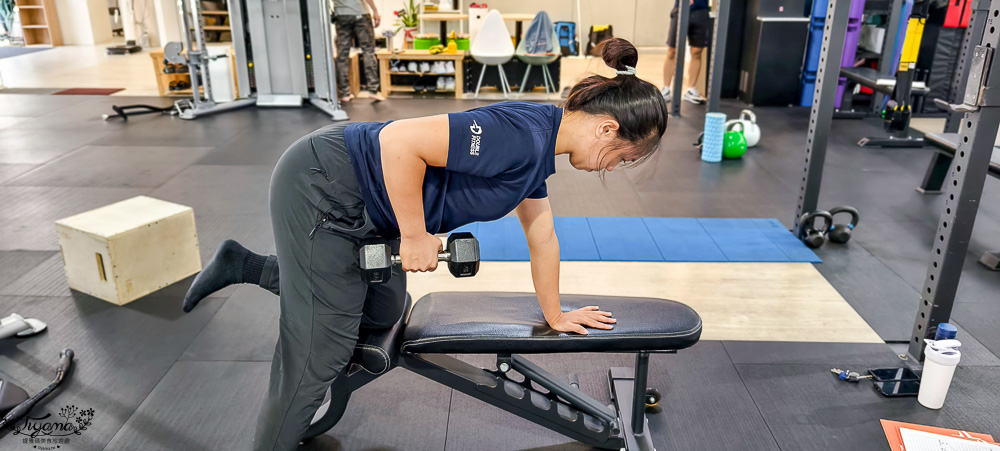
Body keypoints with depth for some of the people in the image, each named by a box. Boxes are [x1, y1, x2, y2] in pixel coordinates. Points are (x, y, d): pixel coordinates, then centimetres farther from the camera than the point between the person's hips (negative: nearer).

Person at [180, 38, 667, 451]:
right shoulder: (522, 136, -27)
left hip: (366, 206, 9)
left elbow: (541, 237, 14)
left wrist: (555, 316, 22)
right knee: (320, 352, -2)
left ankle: (244, 265, 30)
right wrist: (416, 237, -21)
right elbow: (400, 140, -32)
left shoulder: (540, 149, 4)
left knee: (383, 314, 22)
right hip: (320, 188, -9)